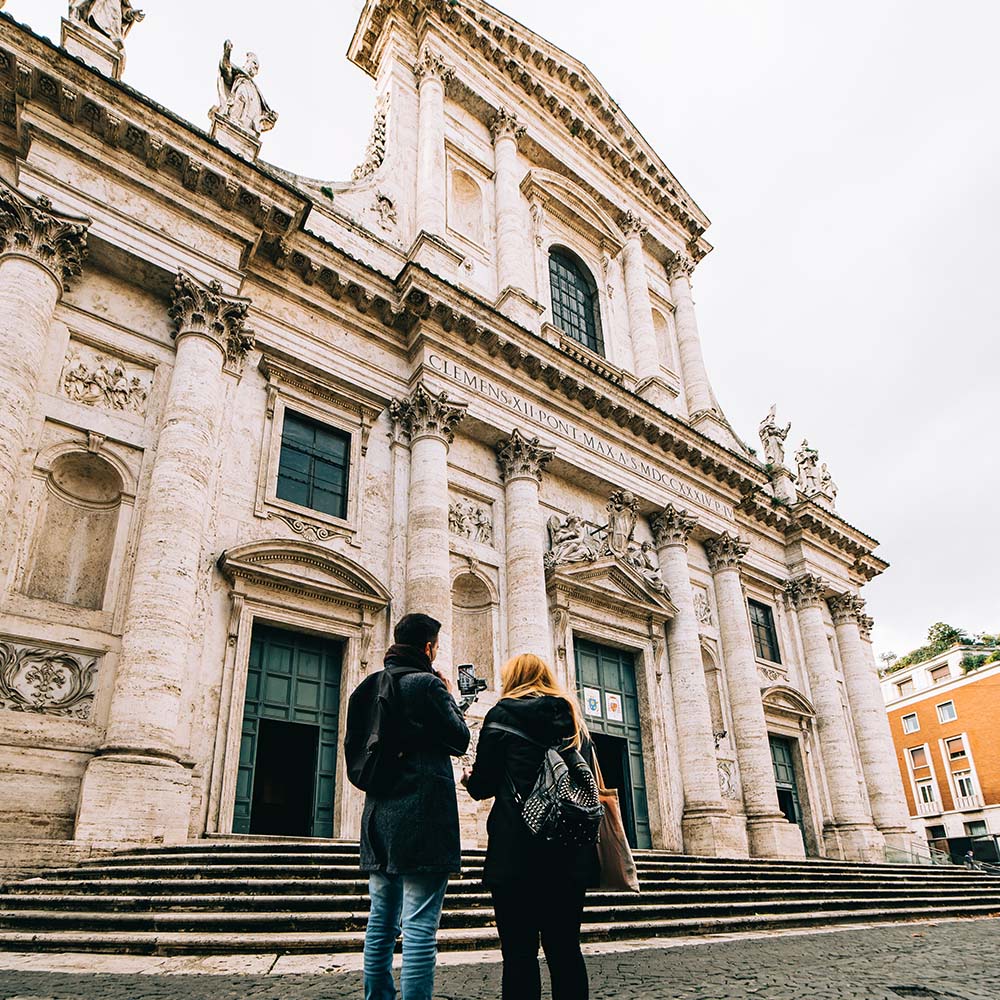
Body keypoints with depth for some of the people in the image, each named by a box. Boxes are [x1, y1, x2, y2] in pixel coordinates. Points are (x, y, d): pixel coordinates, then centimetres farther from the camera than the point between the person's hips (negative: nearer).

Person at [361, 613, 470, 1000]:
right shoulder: (428, 683, -9)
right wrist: (449, 697, 10)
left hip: (380, 814, 8)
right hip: (423, 812, -8)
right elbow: (460, 740, -4)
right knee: (420, 925, -6)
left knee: (381, 921, 14)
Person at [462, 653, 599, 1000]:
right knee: (565, 948, 11)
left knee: (519, 951, 1)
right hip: (571, 854, 5)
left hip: (517, 853, -5)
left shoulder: (503, 713, -1)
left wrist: (468, 779, 19)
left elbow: (483, 785, -2)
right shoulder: (573, 718, 13)